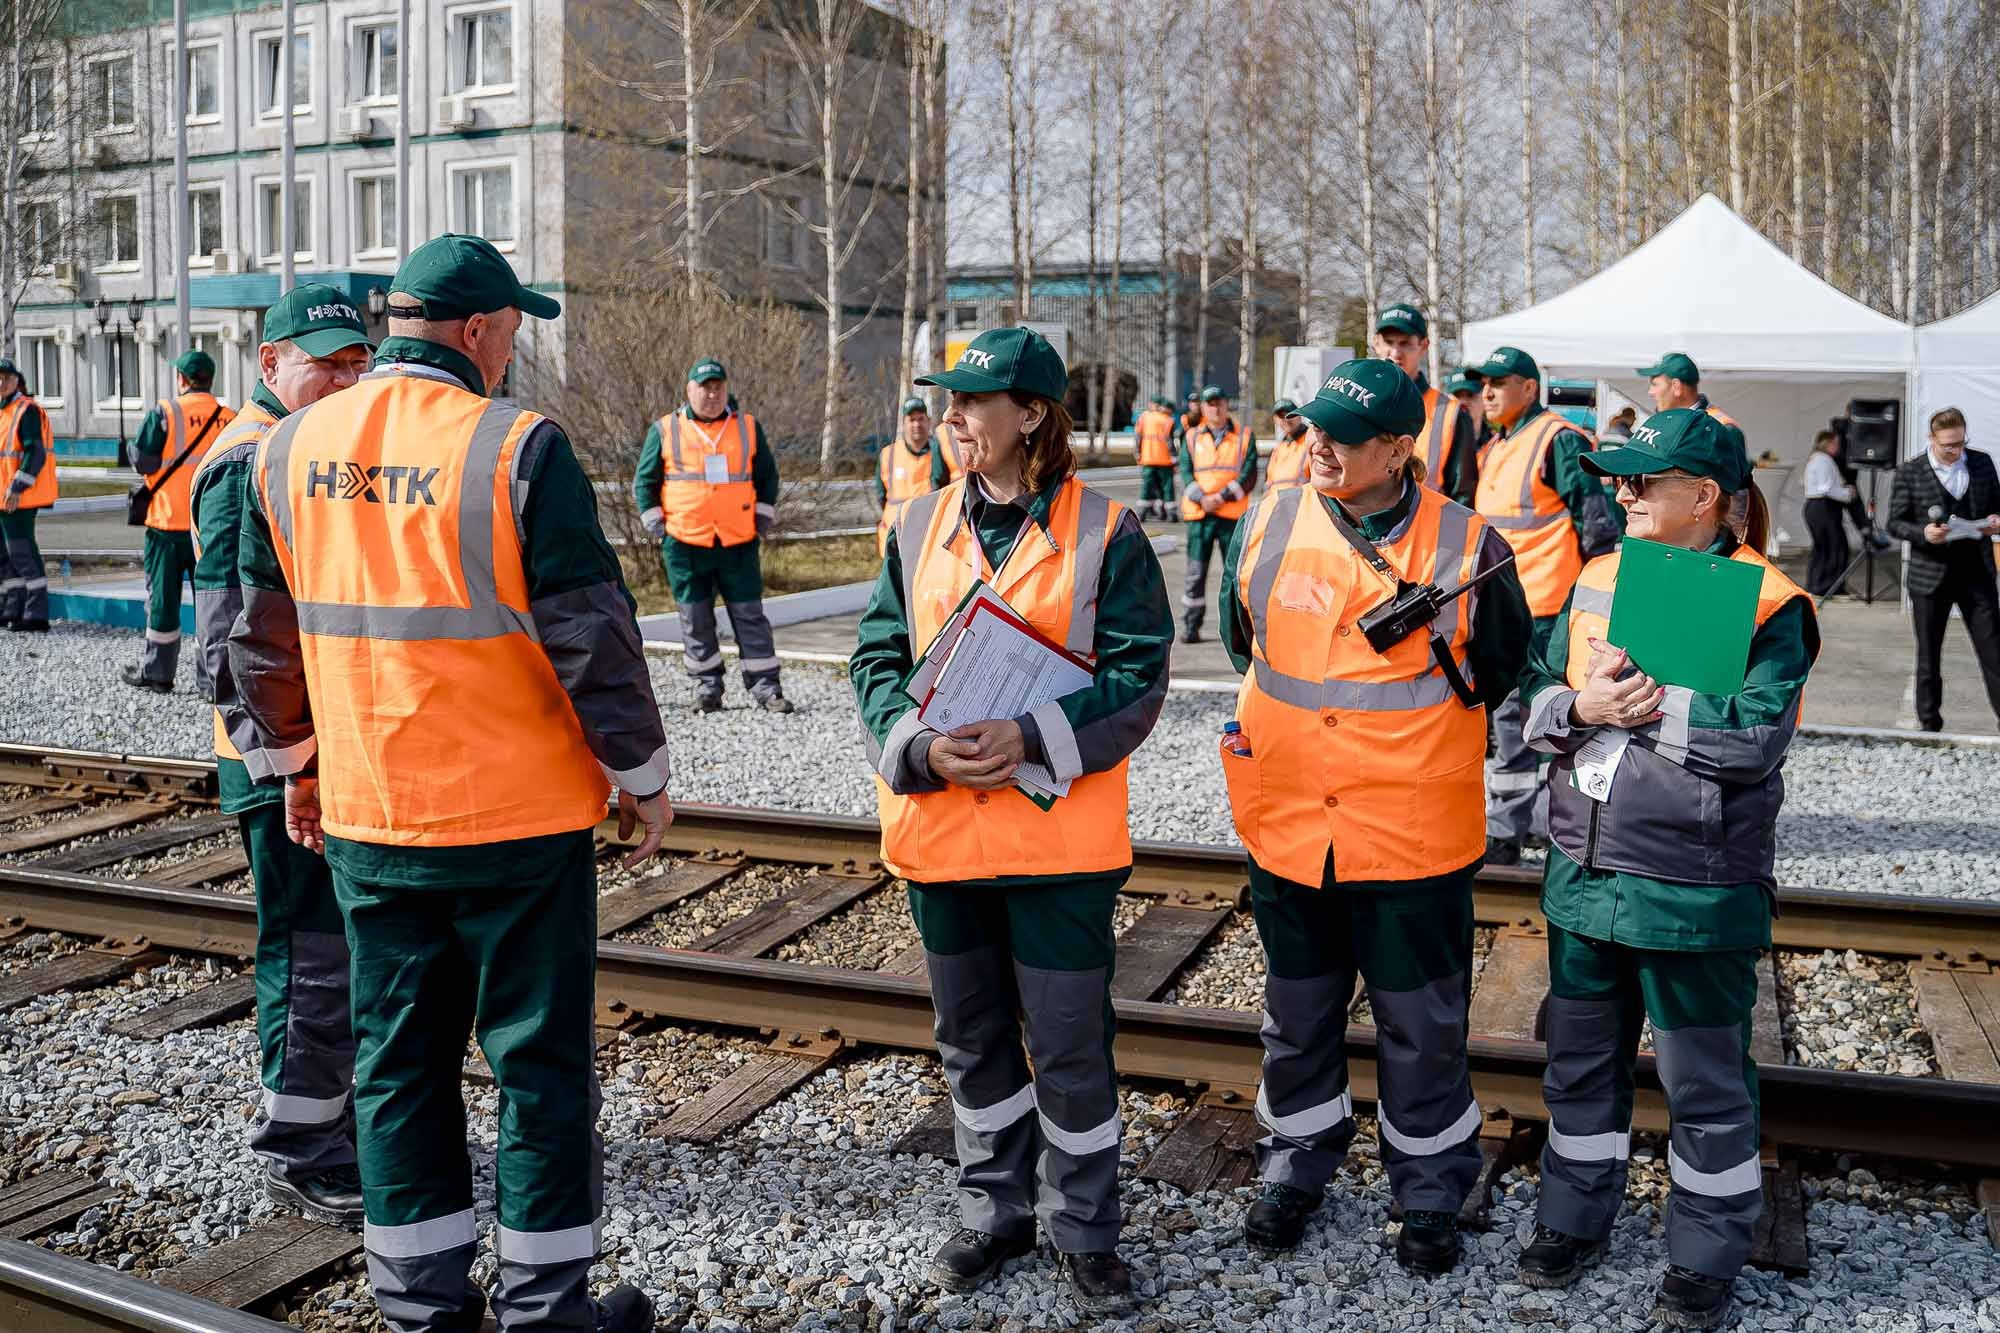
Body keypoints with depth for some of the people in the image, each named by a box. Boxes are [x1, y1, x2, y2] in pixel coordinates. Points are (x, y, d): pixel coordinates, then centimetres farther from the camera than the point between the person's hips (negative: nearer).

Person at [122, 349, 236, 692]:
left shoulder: (164, 412, -8)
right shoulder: (230, 419, 1)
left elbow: (142, 461, -10)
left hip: (169, 523, -2)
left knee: (163, 597, 7)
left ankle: (157, 673, 15)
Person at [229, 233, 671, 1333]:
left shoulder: (291, 449, 4)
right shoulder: (517, 449, -14)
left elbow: (262, 635, 12)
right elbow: (592, 636, -14)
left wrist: (292, 763, 24)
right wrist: (642, 775, -2)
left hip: (363, 820, 5)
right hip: (519, 817, -5)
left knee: (397, 1053, 16)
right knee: (539, 1057, 8)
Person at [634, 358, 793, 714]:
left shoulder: (749, 428, 9)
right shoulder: (664, 430, 5)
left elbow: (768, 476, 15)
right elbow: (644, 481, 9)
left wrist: (763, 518, 7)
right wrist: (656, 525, 3)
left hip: (739, 543, 1)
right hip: (685, 544, 0)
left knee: (750, 615, 1)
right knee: (695, 620, 6)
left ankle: (764, 687, 6)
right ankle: (707, 685, 17)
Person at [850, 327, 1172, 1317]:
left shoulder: (1103, 532, -6)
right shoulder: (920, 525, 6)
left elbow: (1137, 675, -8)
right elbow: (878, 657, 5)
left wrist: (1033, 738, -21)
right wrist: (920, 747, -13)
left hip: (1059, 824, -4)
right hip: (938, 822, 4)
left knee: (1070, 1043, 5)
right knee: (971, 1036, 17)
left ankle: (1085, 1230, 26)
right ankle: (995, 1211, 36)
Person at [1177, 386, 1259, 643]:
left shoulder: (1245, 436, 7)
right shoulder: (1191, 438, 11)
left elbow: (1249, 475, -2)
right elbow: (1185, 472, 3)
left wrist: (1223, 497, -14)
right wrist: (1201, 498, -14)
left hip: (1233, 513, -1)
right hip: (1199, 514, 1)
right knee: (1196, 573, 1)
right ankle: (1190, 626, 7)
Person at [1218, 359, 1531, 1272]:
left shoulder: (1466, 547, -9)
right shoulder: (1269, 526, -1)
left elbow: (1499, 675, 3)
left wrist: (1412, 743, -1)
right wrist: (1290, 728, 10)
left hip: (1413, 840, -3)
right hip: (1287, 828, 3)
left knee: (1422, 1030, 12)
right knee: (1296, 1019, 19)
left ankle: (1430, 1195, 33)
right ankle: (1295, 1170, 40)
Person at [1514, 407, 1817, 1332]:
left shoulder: (1765, 603, -11)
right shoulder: (1595, 582, 7)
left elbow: (1753, 739, -21)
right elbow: (1537, 696, 7)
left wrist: (1643, 698, -19)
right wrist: (1584, 707, -14)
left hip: (1695, 891, -6)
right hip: (1584, 871, 6)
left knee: (1704, 1080, 9)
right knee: (1582, 1057, 19)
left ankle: (1705, 1258, 27)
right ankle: (1574, 1216, 38)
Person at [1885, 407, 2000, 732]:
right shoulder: (1908, 473, -5)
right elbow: (1894, 523, -3)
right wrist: (1923, 532, -22)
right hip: (1930, 575, -2)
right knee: (1928, 655, 8)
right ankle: (1929, 724, 19)